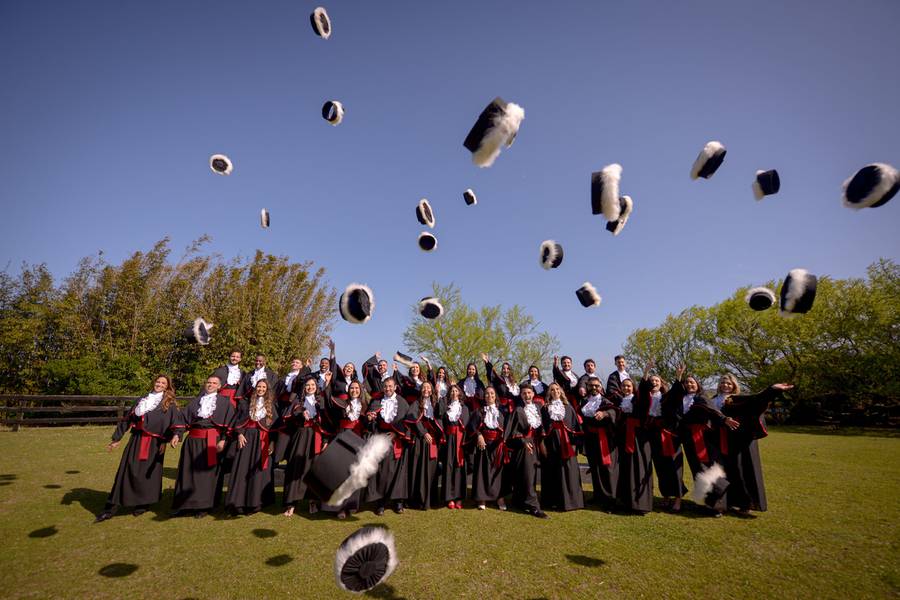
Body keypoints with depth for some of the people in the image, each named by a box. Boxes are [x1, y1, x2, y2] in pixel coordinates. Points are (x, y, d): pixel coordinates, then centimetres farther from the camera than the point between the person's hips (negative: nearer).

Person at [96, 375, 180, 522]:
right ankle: (111, 509, 10)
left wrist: (175, 435, -31)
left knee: (148, 473, 5)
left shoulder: (169, 404, -1)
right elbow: (127, 419, 17)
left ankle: (143, 504, 24)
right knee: (126, 472, 2)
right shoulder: (142, 400, 13)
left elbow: (175, 422, -13)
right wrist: (117, 438, 16)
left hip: (154, 444, -4)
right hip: (136, 441, 4)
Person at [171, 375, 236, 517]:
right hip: (193, 440, 3)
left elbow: (229, 420, -4)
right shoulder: (195, 401, 16)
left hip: (212, 440, -3)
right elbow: (184, 416, 9)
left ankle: (203, 506, 13)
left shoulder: (224, 401, 5)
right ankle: (185, 504, 19)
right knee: (188, 471, 6)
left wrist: (223, 439, -13)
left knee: (207, 472, 2)